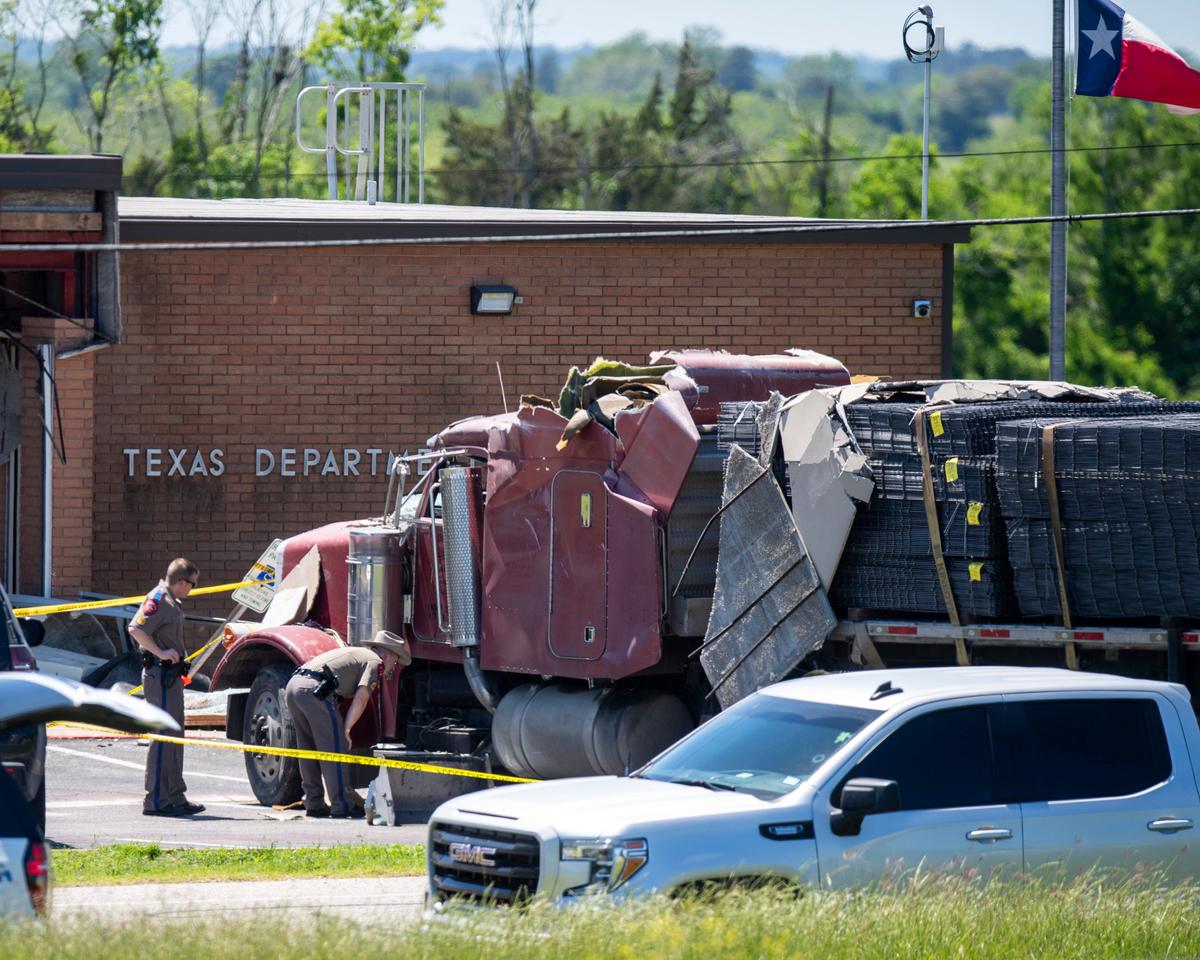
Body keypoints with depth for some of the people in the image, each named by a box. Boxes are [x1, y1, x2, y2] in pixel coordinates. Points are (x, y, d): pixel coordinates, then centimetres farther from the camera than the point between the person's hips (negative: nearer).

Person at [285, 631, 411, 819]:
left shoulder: (355, 653, 34)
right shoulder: (375, 662, 8)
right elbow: (361, 697, -6)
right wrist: (346, 730, -4)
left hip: (293, 684, 9)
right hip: (314, 689, -9)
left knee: (310, 748, 17)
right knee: (334, 748, -3)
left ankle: (314, 803, 19)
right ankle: (342, 805, -2)